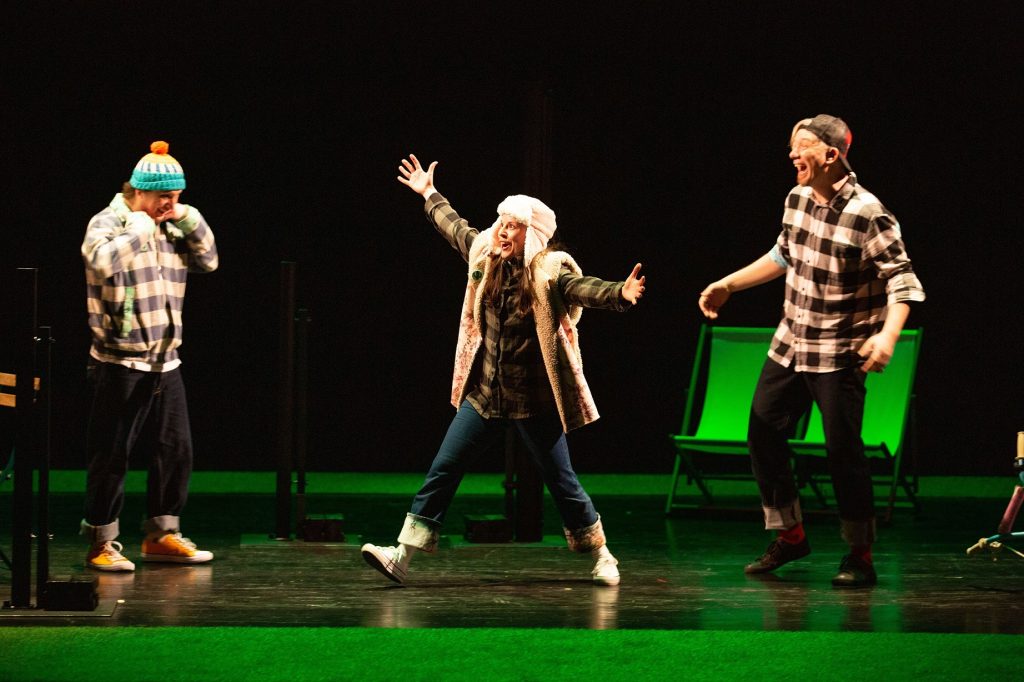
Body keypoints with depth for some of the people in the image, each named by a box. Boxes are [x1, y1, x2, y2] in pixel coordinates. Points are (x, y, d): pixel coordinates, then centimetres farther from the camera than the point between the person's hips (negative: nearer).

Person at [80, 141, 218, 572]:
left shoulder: (172, 229, 12)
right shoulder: (107, 223, -8)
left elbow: (208, 261, 11)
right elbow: (106, 263, -27)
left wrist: (189, 219, -1)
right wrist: (140, 227, -16)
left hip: (165, 363, 7)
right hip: (120, 363, -7)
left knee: (175, 450, 8)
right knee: (111, 456, -2)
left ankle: (161, 535, 18)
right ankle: (101, 543, 5)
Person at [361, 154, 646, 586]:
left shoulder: (550, 273, -14)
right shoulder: (486, 255, 4)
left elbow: (585, 290, -31)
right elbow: (455, 228, 23)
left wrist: (622, 294, -51)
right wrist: (430, 195, 36)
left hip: (534, 402, -5)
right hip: (483, 395, 5)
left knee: (561, 481, 4)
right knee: (443, 469, 0)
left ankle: (601, 557, 20)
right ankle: (402, 556, 0)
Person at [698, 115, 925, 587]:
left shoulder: (867, 214, -19)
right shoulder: (797, 199, 3)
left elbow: (901, 279, -19)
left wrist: (888, 334, -34)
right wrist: (729, 284, 24)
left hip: (840, 355, -7)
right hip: (790, 345, 7)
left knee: (843, 449, -7)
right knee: (763, 433, 9)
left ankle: (860, 556, 4)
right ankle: (790, 535, 25)